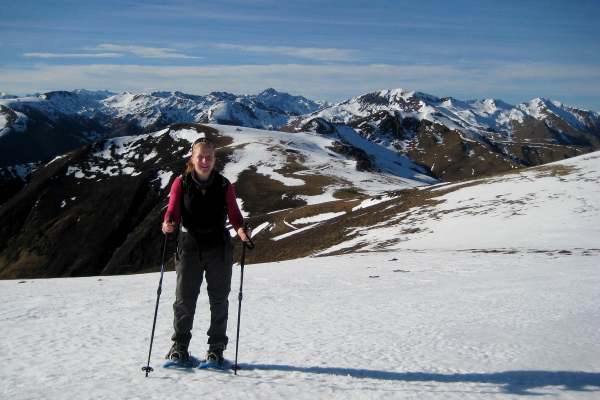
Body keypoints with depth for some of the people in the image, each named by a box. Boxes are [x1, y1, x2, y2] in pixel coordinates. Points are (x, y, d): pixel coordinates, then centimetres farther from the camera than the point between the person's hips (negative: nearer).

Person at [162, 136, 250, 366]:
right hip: (189, 246, 0)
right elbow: (173, 212, -4)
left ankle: (216, 348, 17)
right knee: (185, 298, 2)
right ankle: (180, 346, 18)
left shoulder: (224, 185, 1)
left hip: (219, 248, 1)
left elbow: (234, 214, 0)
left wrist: (240, 229, -21)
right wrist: (168, 224, -27)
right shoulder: (181, 184, -1)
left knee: (219, 298, 5)